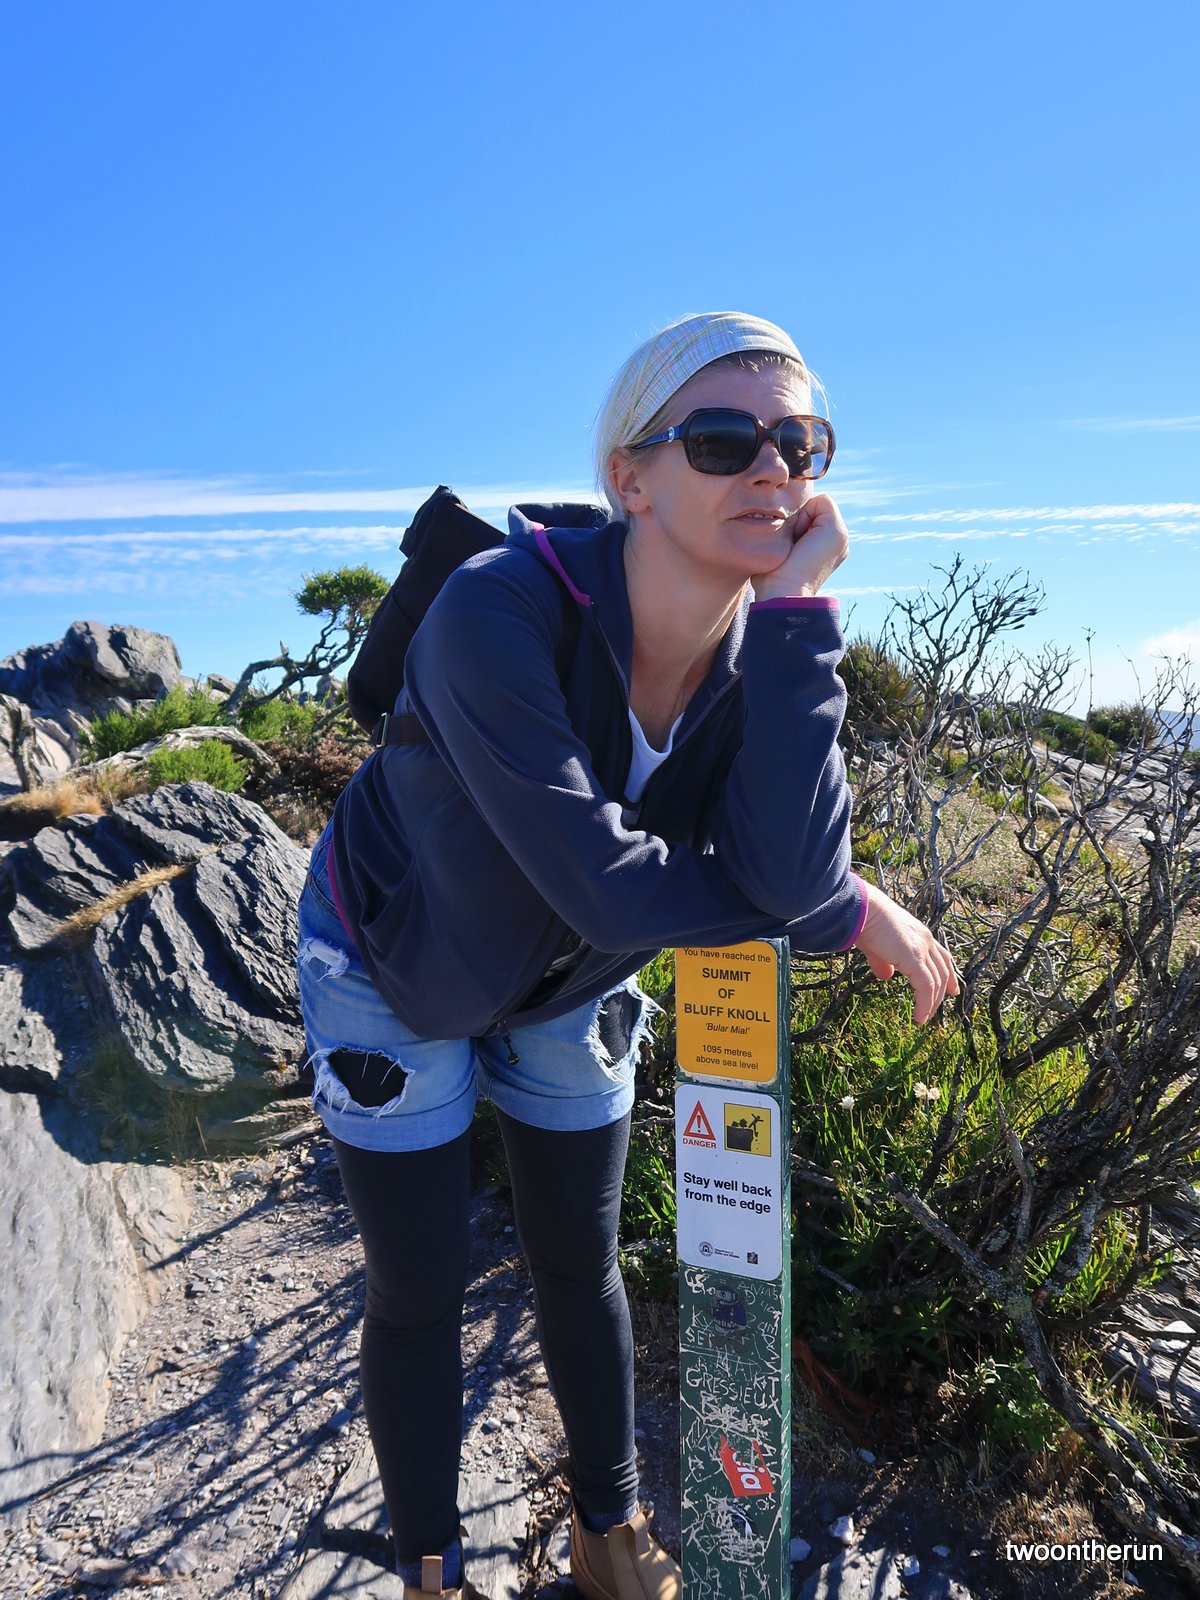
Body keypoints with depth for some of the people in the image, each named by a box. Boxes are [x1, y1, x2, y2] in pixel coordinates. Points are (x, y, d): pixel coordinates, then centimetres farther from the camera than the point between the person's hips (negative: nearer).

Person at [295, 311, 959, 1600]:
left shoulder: (769, 644, -20)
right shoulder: (498, 613, -37)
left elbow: (789, 874, -33)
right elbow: (606, 884, -40)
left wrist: (794, 609, -36)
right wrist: (855, 913, -27)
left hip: (566, 986, 4)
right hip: (392, 963, -3)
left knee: (579, 1265, 17)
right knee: (418, 1294, 9)